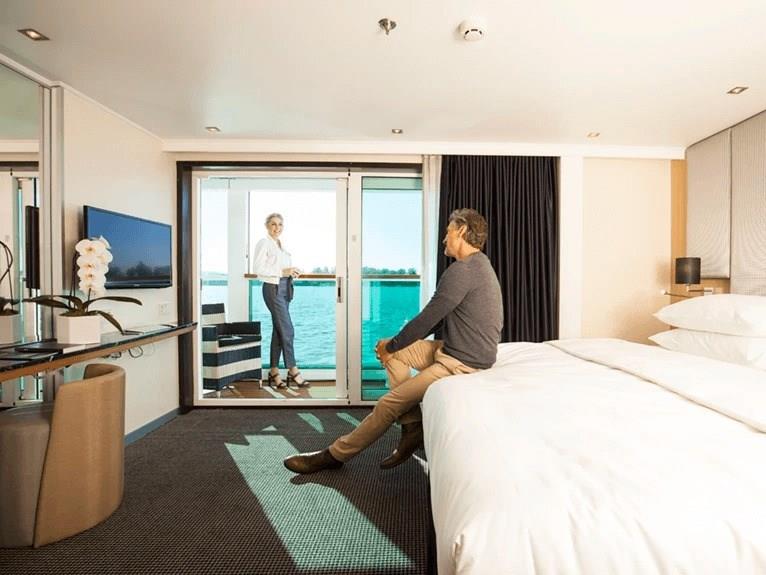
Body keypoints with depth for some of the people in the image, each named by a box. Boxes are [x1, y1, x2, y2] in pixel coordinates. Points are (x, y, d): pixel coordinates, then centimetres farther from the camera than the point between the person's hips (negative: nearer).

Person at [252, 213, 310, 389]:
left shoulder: (281, 245, 19)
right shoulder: (264, 243, -5)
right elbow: (257, 268, -15)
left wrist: (292, 272, 4)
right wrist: (282, 271, -18)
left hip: (285, 288, 8)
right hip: (273, 288, -8)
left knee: (279, 331, 10)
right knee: (287, 330, -8)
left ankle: (274, 373, 18)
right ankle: (293, 372, 2)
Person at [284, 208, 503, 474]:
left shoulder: (462, 270, -20)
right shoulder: (478, 265, 14)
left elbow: (427, 319, -20)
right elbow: (435, 319, 14)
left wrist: (392, 346, -2)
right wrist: (395, 342, 8)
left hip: (462, 363, -10)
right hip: (452, 349, 10)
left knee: (389, 403, -8)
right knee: (390, 350, 8)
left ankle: (335, 455, 11)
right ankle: (412, 427, 10)